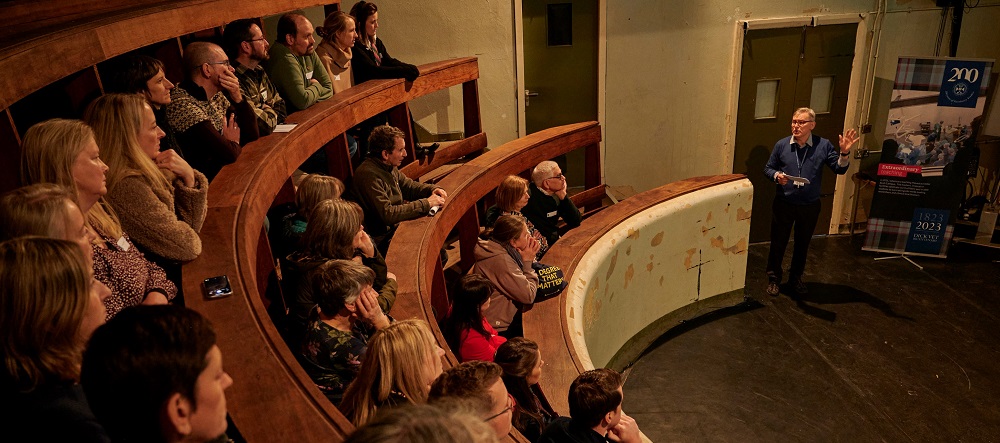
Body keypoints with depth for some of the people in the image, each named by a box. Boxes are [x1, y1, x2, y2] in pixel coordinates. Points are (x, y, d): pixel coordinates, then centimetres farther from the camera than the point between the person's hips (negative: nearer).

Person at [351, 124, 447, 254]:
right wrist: (425, 203, -24)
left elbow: (409, 186, 21)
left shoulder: (389, 167, 5)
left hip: (396, 226, 9)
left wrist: (432, 189, 1)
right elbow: (387, 214, -28)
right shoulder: (369, 175, -23)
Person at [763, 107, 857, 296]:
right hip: (783, 204, -1)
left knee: (802, 244, 16)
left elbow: (839, 169, -4)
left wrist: (844, 154, -23)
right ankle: (774, 278, 25)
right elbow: (768, 168, 3)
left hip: (810, 206, 1)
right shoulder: (781, 145, -5)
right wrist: (776, 175, -18)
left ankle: (796, 278, 35)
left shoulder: (823, 145, -6)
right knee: (778, 242, 8)